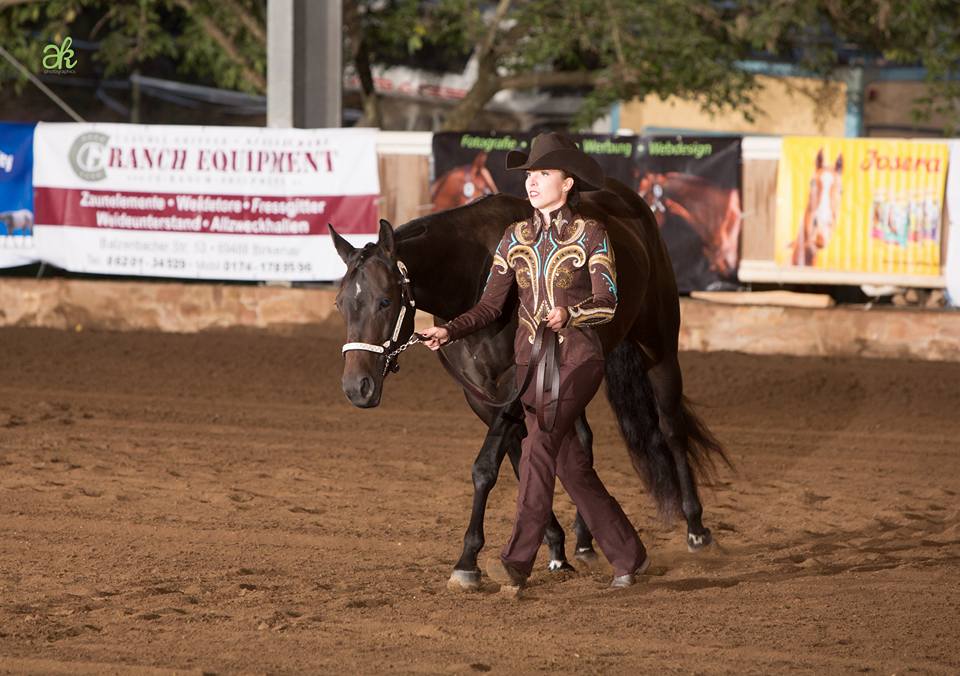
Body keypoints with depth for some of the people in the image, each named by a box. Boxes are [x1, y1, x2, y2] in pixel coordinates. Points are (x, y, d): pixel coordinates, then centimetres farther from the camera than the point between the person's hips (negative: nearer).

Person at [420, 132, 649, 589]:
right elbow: (490, 305, 5)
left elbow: (607, 302, -11)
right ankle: (627, 555, 22)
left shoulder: (590, 234, -5)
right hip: (530, 362, 6)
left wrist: (569, 314, -31)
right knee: (571, 466, 9)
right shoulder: (516, 238, 8)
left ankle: (518, 562, -23)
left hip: (578, 361, -6)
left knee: (539, 448, -21)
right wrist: (448, 332, -10)